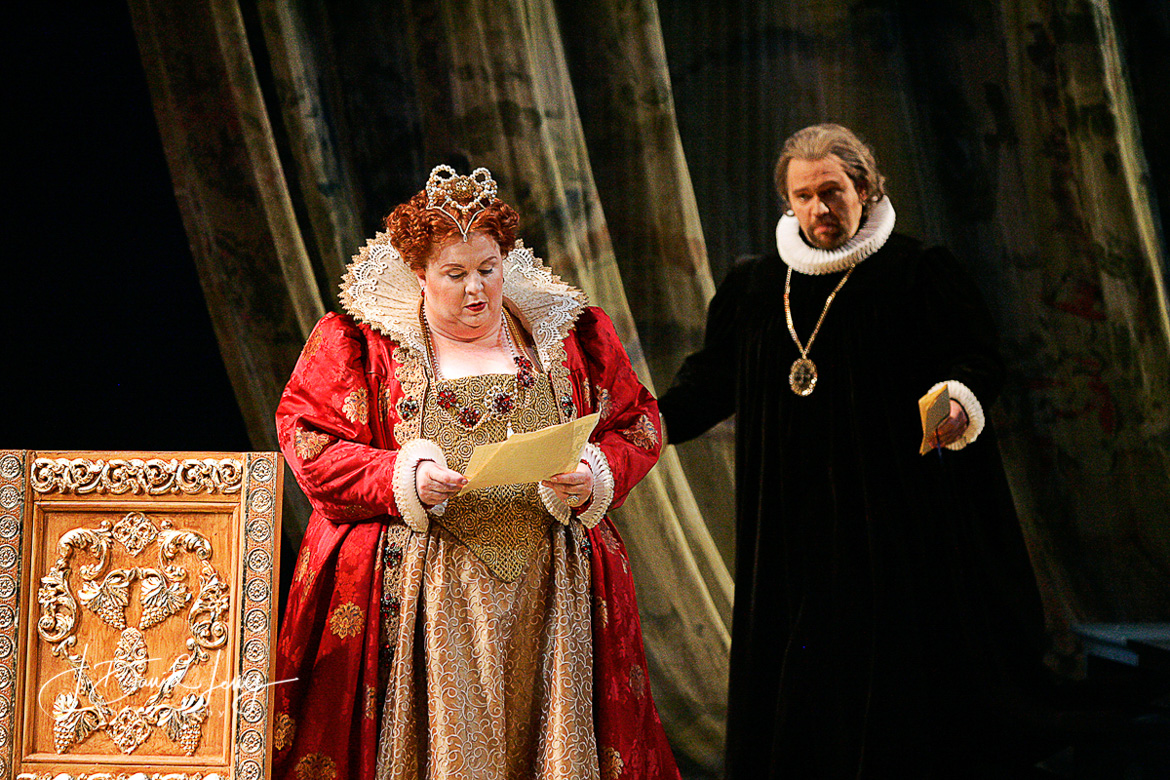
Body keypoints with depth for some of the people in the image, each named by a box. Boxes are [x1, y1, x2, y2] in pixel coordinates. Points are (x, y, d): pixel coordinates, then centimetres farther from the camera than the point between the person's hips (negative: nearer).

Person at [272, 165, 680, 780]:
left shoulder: (571, 334, 10)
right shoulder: (355, 342, 2)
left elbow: (637, 424, 12)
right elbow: (307, 438, -2)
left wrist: (593, 479, -8)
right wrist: (404, 479, -16)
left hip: (549, 588, 2)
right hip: (419, 592, -2)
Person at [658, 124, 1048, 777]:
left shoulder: (920, 275, -1)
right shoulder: (755, 289, 12)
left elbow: (979, 357, -7)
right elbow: (714, 377, 14)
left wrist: (959, 398, -29)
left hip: (898, 520, -4)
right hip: (794, 521, 4)